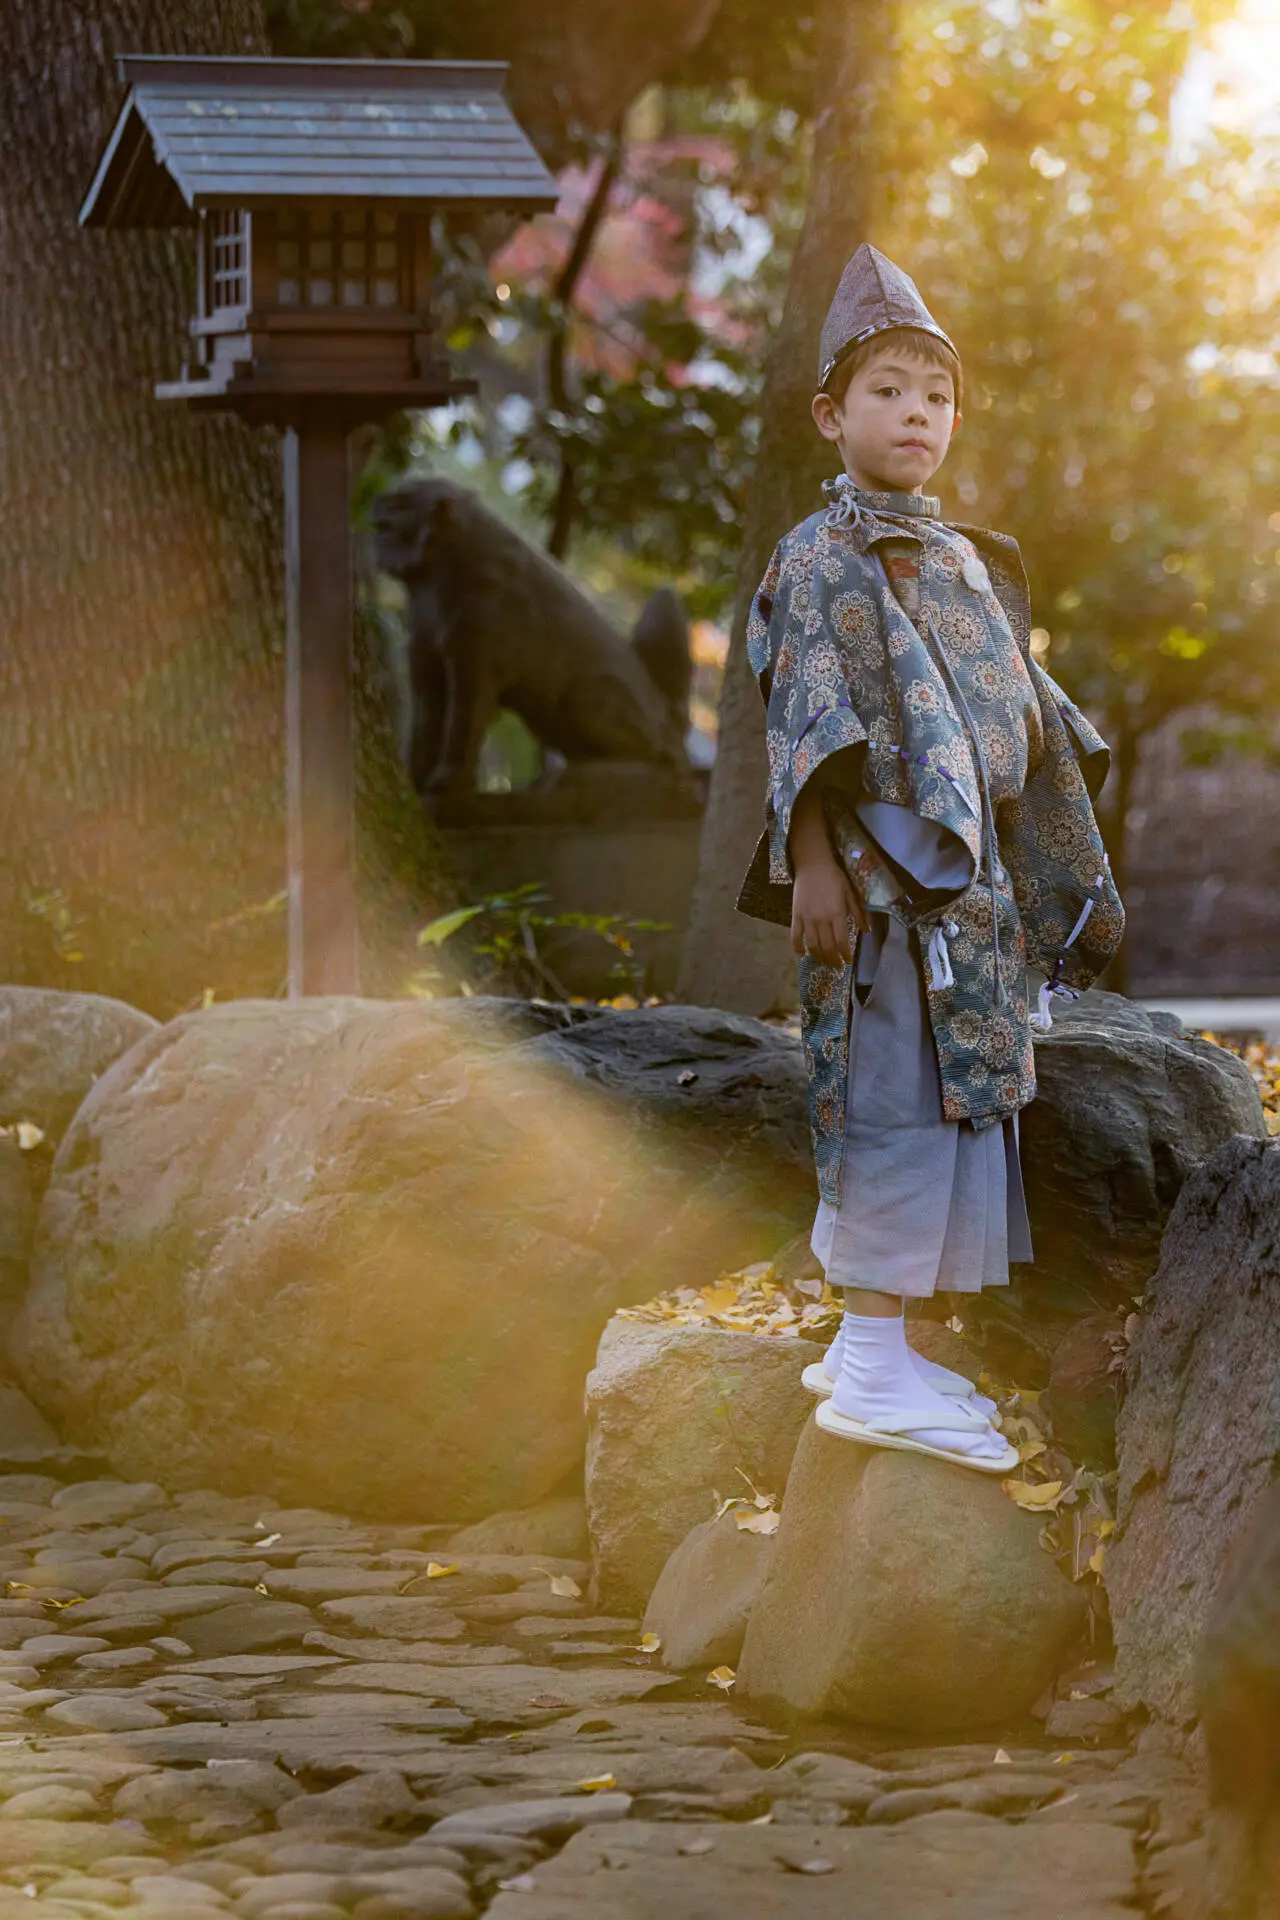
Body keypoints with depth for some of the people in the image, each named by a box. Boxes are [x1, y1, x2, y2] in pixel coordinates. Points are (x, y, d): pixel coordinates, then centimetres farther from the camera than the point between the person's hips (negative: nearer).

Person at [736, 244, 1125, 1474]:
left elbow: (1023, 719, 22)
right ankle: (871, 1372, -9)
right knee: (902, 1105, -11)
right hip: (882, 872, -8)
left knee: (958, 1102, 9)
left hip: (971, 881, 8)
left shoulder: (969, 567, 19)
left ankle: (869, 1347, 16)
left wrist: (1063, 871, 19)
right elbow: (806, 724, -12)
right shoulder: (818, 562, -4)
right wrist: (814, 865, -21)